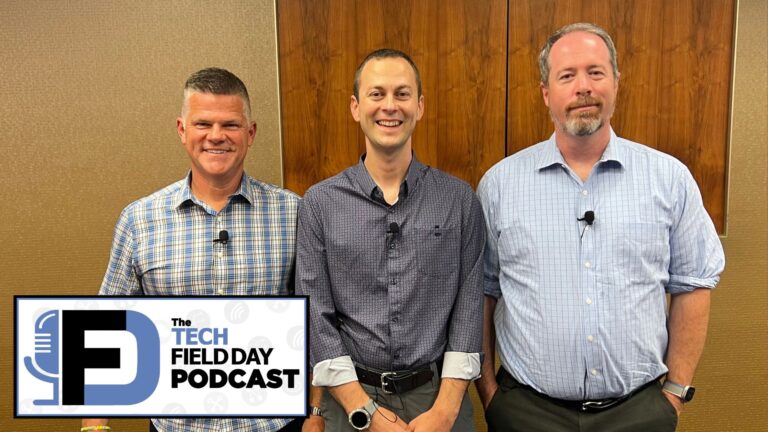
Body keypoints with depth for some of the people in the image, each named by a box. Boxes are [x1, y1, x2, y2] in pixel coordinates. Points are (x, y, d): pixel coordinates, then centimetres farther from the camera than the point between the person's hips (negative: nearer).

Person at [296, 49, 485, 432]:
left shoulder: (459, 199, -2)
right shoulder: (319, 203, -4)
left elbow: (469, 307, -3)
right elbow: (315, 317, -6)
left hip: (438, 394, 1)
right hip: (351, 397, 0)